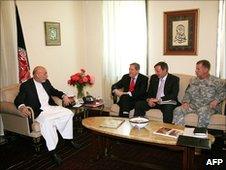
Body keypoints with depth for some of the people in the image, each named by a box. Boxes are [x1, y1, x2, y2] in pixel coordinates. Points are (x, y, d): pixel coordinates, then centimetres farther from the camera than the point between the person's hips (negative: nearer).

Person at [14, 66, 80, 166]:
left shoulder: (46, 82, 12)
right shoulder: (25, 85, -6)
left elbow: (54, 91, 26)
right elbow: (17, 100, -12)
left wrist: (63, 96, 6)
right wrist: (22, 107, -36)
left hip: (51, 108, 7)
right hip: (40, 112, -6)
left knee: (69, 113, -9)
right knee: (47, 121, -36)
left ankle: (69, 139, 7)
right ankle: (52, 152, -29)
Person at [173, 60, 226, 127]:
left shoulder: (216, 81, 1)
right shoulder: (193, 80, 15)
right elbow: (187, 93, 17)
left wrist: (216, 100, -18)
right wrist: (185, 102, -1)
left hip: (209, 106, -4)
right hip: (193, 105, 4)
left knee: (202, 111, -39)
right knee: (178, 110, -20)